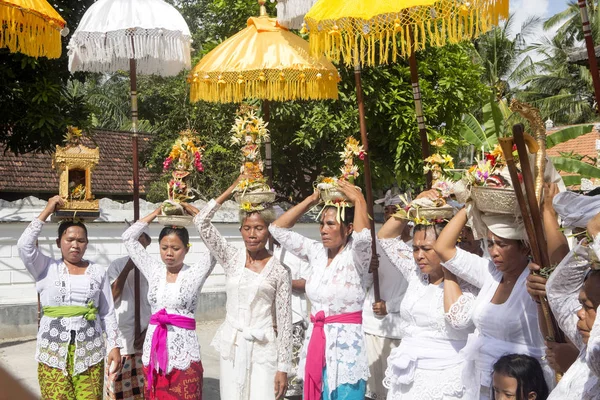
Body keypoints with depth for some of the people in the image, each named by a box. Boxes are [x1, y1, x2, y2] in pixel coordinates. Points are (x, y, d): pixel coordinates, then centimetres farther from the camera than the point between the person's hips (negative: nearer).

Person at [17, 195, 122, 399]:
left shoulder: (97, 272, 8)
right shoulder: (47, 268, 5)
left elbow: (108, 314, 9)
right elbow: (24, 245, -13)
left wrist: (114, 346, 2)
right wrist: (47, 211, -8)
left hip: (90, 352, 1)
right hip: (53, 352, -1)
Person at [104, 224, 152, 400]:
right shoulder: (117, 265, 2)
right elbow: (111, 297, -9)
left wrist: (148, 331, -7)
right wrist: (127, 268, -16)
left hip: (147, 336, 0)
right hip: (120, 337, 0)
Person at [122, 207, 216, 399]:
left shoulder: (194, 273, -3)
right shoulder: (154, 270, 7)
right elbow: (128, 237, 9)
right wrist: (156, 212, 8)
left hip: (184, 353, -3)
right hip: (153, 351, 4)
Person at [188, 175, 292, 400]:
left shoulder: (279, 271, -4)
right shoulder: (232, 259, 3)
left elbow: (284, 322, -3)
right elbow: (202, 222, -4)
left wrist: (283, 367, -5)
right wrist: (230, 190, -4)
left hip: (263, 349, -3)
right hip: (231, 346, 3)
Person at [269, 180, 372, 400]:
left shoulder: (355, 256, -9)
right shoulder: (317, 252, 7)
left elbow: (363, 236, -33)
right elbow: (277, 228, 9)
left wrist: (359, 200, -19)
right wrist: (310, 201, 4)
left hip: (345, 343, -6)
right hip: (315, 343, 6)